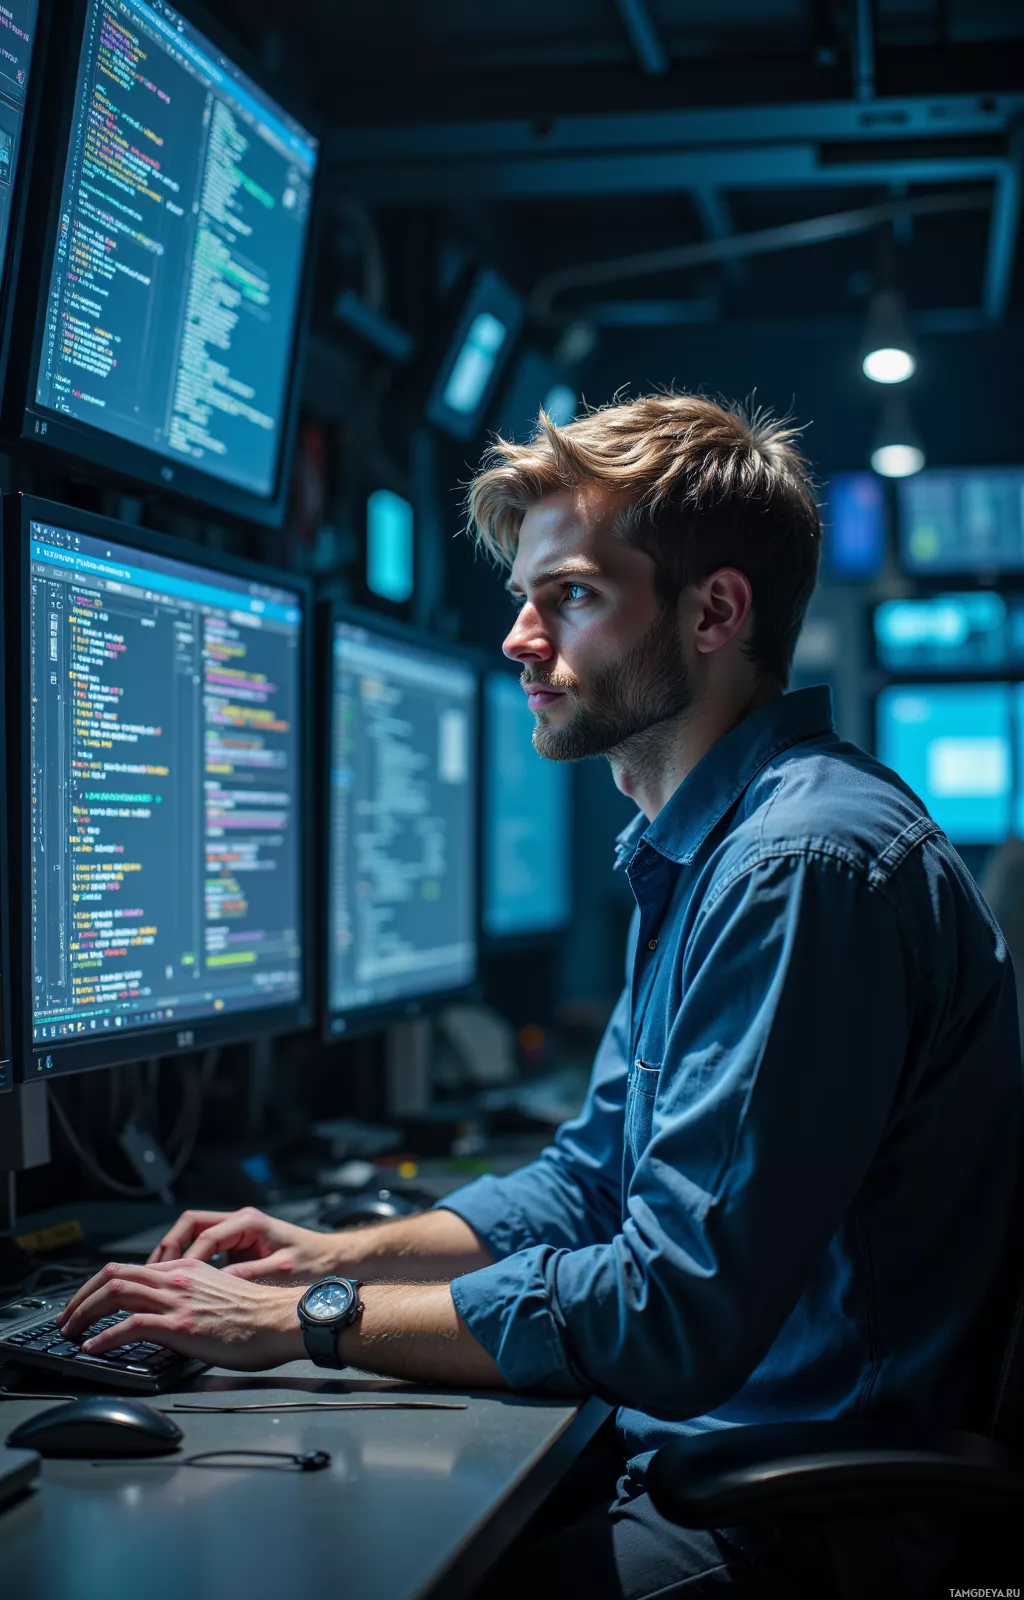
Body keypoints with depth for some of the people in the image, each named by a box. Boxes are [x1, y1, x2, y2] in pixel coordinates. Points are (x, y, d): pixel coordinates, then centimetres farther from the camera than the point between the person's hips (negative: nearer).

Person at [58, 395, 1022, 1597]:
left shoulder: (806, 865, -22)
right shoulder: (693, 854, 13)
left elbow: (671, 1317, -25)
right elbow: (594, 1175, 20)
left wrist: (310, 1320, -17)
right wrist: (341, 1253, 7)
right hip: (666, 1443, 9)